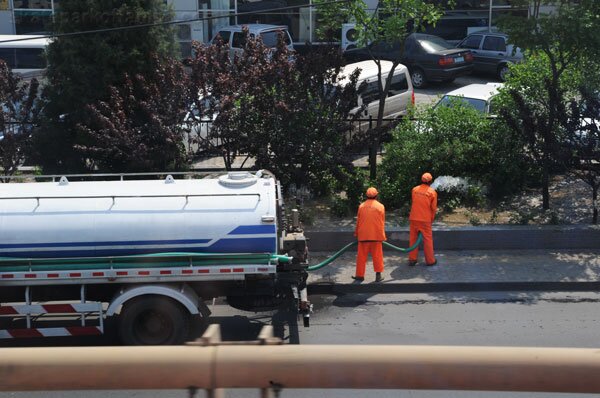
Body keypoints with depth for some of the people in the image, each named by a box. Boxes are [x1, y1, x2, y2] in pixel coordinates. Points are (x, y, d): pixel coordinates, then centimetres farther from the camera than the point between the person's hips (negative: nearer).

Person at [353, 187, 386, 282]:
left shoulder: (361, 206, 0)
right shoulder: (380, 206, -2)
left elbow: (358, 221, 6)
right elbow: (382, 222, 3)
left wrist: (356, 233, 18)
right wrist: (382, 235, 14)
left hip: (363, 235, 1)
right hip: (376, 235, -1)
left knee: (362, 256, 7)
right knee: (377, 256, 6)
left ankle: (360, 275, 12)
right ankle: (378, 275, 6)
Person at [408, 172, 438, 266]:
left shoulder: (414, 190, 2)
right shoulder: (432, 192, -7)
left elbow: (414, 202, 8)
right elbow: (433, 208, -3)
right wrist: (431, 219, 12)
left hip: (414, 218, 3)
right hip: (425, 219, -3)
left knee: (413, 239, 11)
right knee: (427, 239, 7)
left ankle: (412, 259, 14)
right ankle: (430, 260, 12)